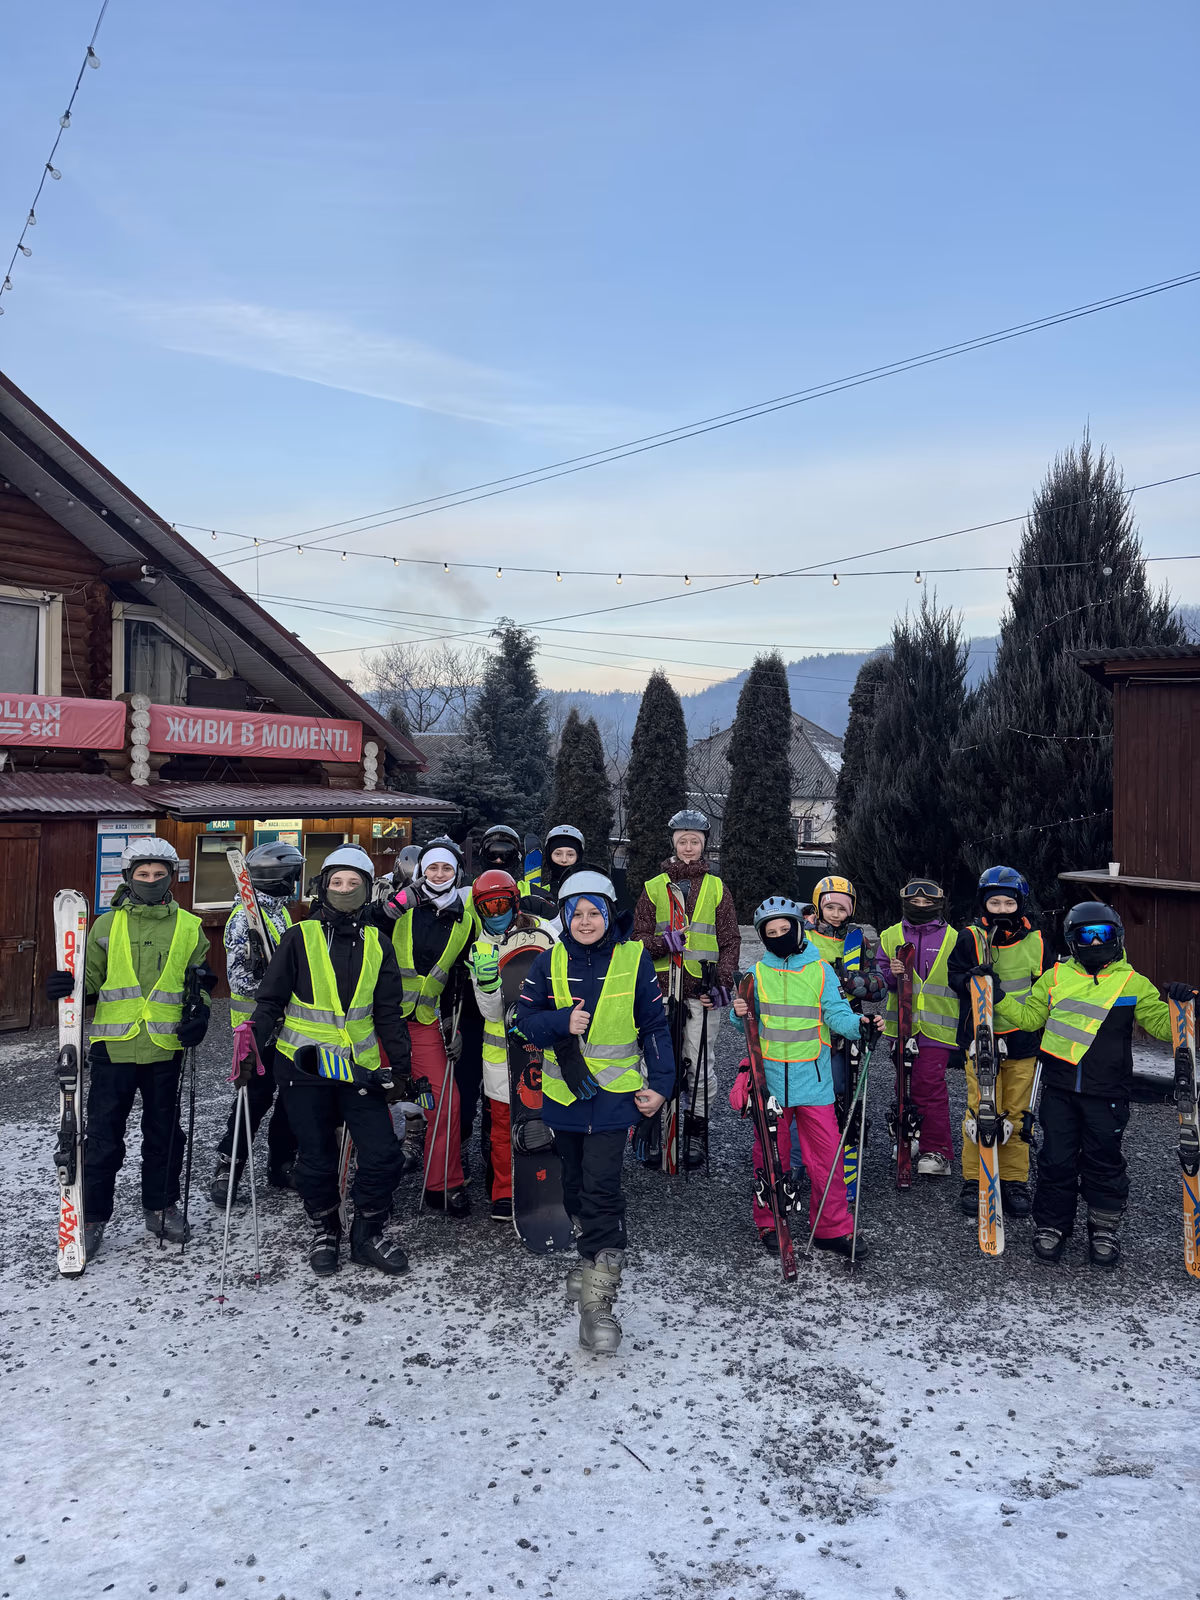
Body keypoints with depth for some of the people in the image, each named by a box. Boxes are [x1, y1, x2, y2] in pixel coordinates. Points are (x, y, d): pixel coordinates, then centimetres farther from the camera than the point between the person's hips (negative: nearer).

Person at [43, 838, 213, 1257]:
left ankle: (160, 1207, 28)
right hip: (114, 1046, -1)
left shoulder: (189, 927, 6)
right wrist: (67, 984, -14)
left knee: (164, 1133, 12)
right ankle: (93, 1216, 18)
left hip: (165, 1048, 1)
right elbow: (90, 976, 7)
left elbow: (200, 981, 12)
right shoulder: (107, 925, 4)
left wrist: (198, 1013, -5)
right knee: (103, 1137, 4)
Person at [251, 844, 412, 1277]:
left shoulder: (377, 945, 6)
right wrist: (252, 1049, -8)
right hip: (304, 1065, -2)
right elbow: (270, 1000, 0)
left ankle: (370, 1232, 18)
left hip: (359, 1068, 2)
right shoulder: (299, 938, -3)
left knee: (383, 1153, -2)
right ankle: (324, 1230, 30)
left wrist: (400, 1066, 8)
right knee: (316, 1158, 8)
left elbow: (389, 1012, 11)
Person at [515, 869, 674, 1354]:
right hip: (563, 1092, 3)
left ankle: (597, 1300, -11)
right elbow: (525, 1019, 1)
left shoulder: (633, 959, -4)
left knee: (601, 1190, -13)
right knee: (575, 1183, 16)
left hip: (614, 1093, -3)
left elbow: (655, 1026, 2)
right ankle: (591, 1257, 41)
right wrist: (562, 1023, -17)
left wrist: (660, 1083, -2)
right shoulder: (549, 962, 1)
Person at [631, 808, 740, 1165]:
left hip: (703, 992, 0)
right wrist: (664, 942, -13)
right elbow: (639, 939, 8)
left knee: (701, 1068, 3)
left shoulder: (717, 888, 10)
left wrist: (723, 982, -4)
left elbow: (730, 942, 10)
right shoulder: (654, 888, 9)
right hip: (661, 989, 0)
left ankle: (696, 1135, 17)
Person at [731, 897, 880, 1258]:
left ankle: (832, 1228, 13)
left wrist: (858, 1025, -24)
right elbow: (748, 1027, 9)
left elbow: (835, 1013, -4)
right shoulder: (757, 973, 5)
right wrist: (741, 1016, -13)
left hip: (813, 1078, -1)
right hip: (770, 1078, 1)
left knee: (827, 1154, -1)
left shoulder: (821, 970, 3)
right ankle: (769, 1223, 26)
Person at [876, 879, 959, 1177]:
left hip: (937, 1025, -3)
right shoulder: (890, 936, 10)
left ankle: (937, 1152, -3)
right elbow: (880, 978, 8)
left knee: (929, 1084, -10)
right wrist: (891, 974, -14)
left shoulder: (952, 938, 5)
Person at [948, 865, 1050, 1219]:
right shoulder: (970, 937, -1)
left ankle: (1014, 1182, 19)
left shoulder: (1035, 942, 7)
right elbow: (954, 976, 0)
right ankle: (973, 1181, 11)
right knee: (981, 1111, -3)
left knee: (1017, 1114, 7)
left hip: (1022, 1040, 2)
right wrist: (971, 980, -22)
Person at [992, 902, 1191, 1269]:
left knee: (1104, 1162, 8)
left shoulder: (1133, 984, 3)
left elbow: (1162, 1027, 2)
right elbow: (1028, 1018, 14)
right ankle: (1051, 1226, 21)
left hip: (1107, 1093, -1)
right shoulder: (1055, 977, 7)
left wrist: (1178, 1006, -17)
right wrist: (999, 998, 1)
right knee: (1056, 1160, 6)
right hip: (1059, 1089, 1)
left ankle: (1105, 1229, 25)